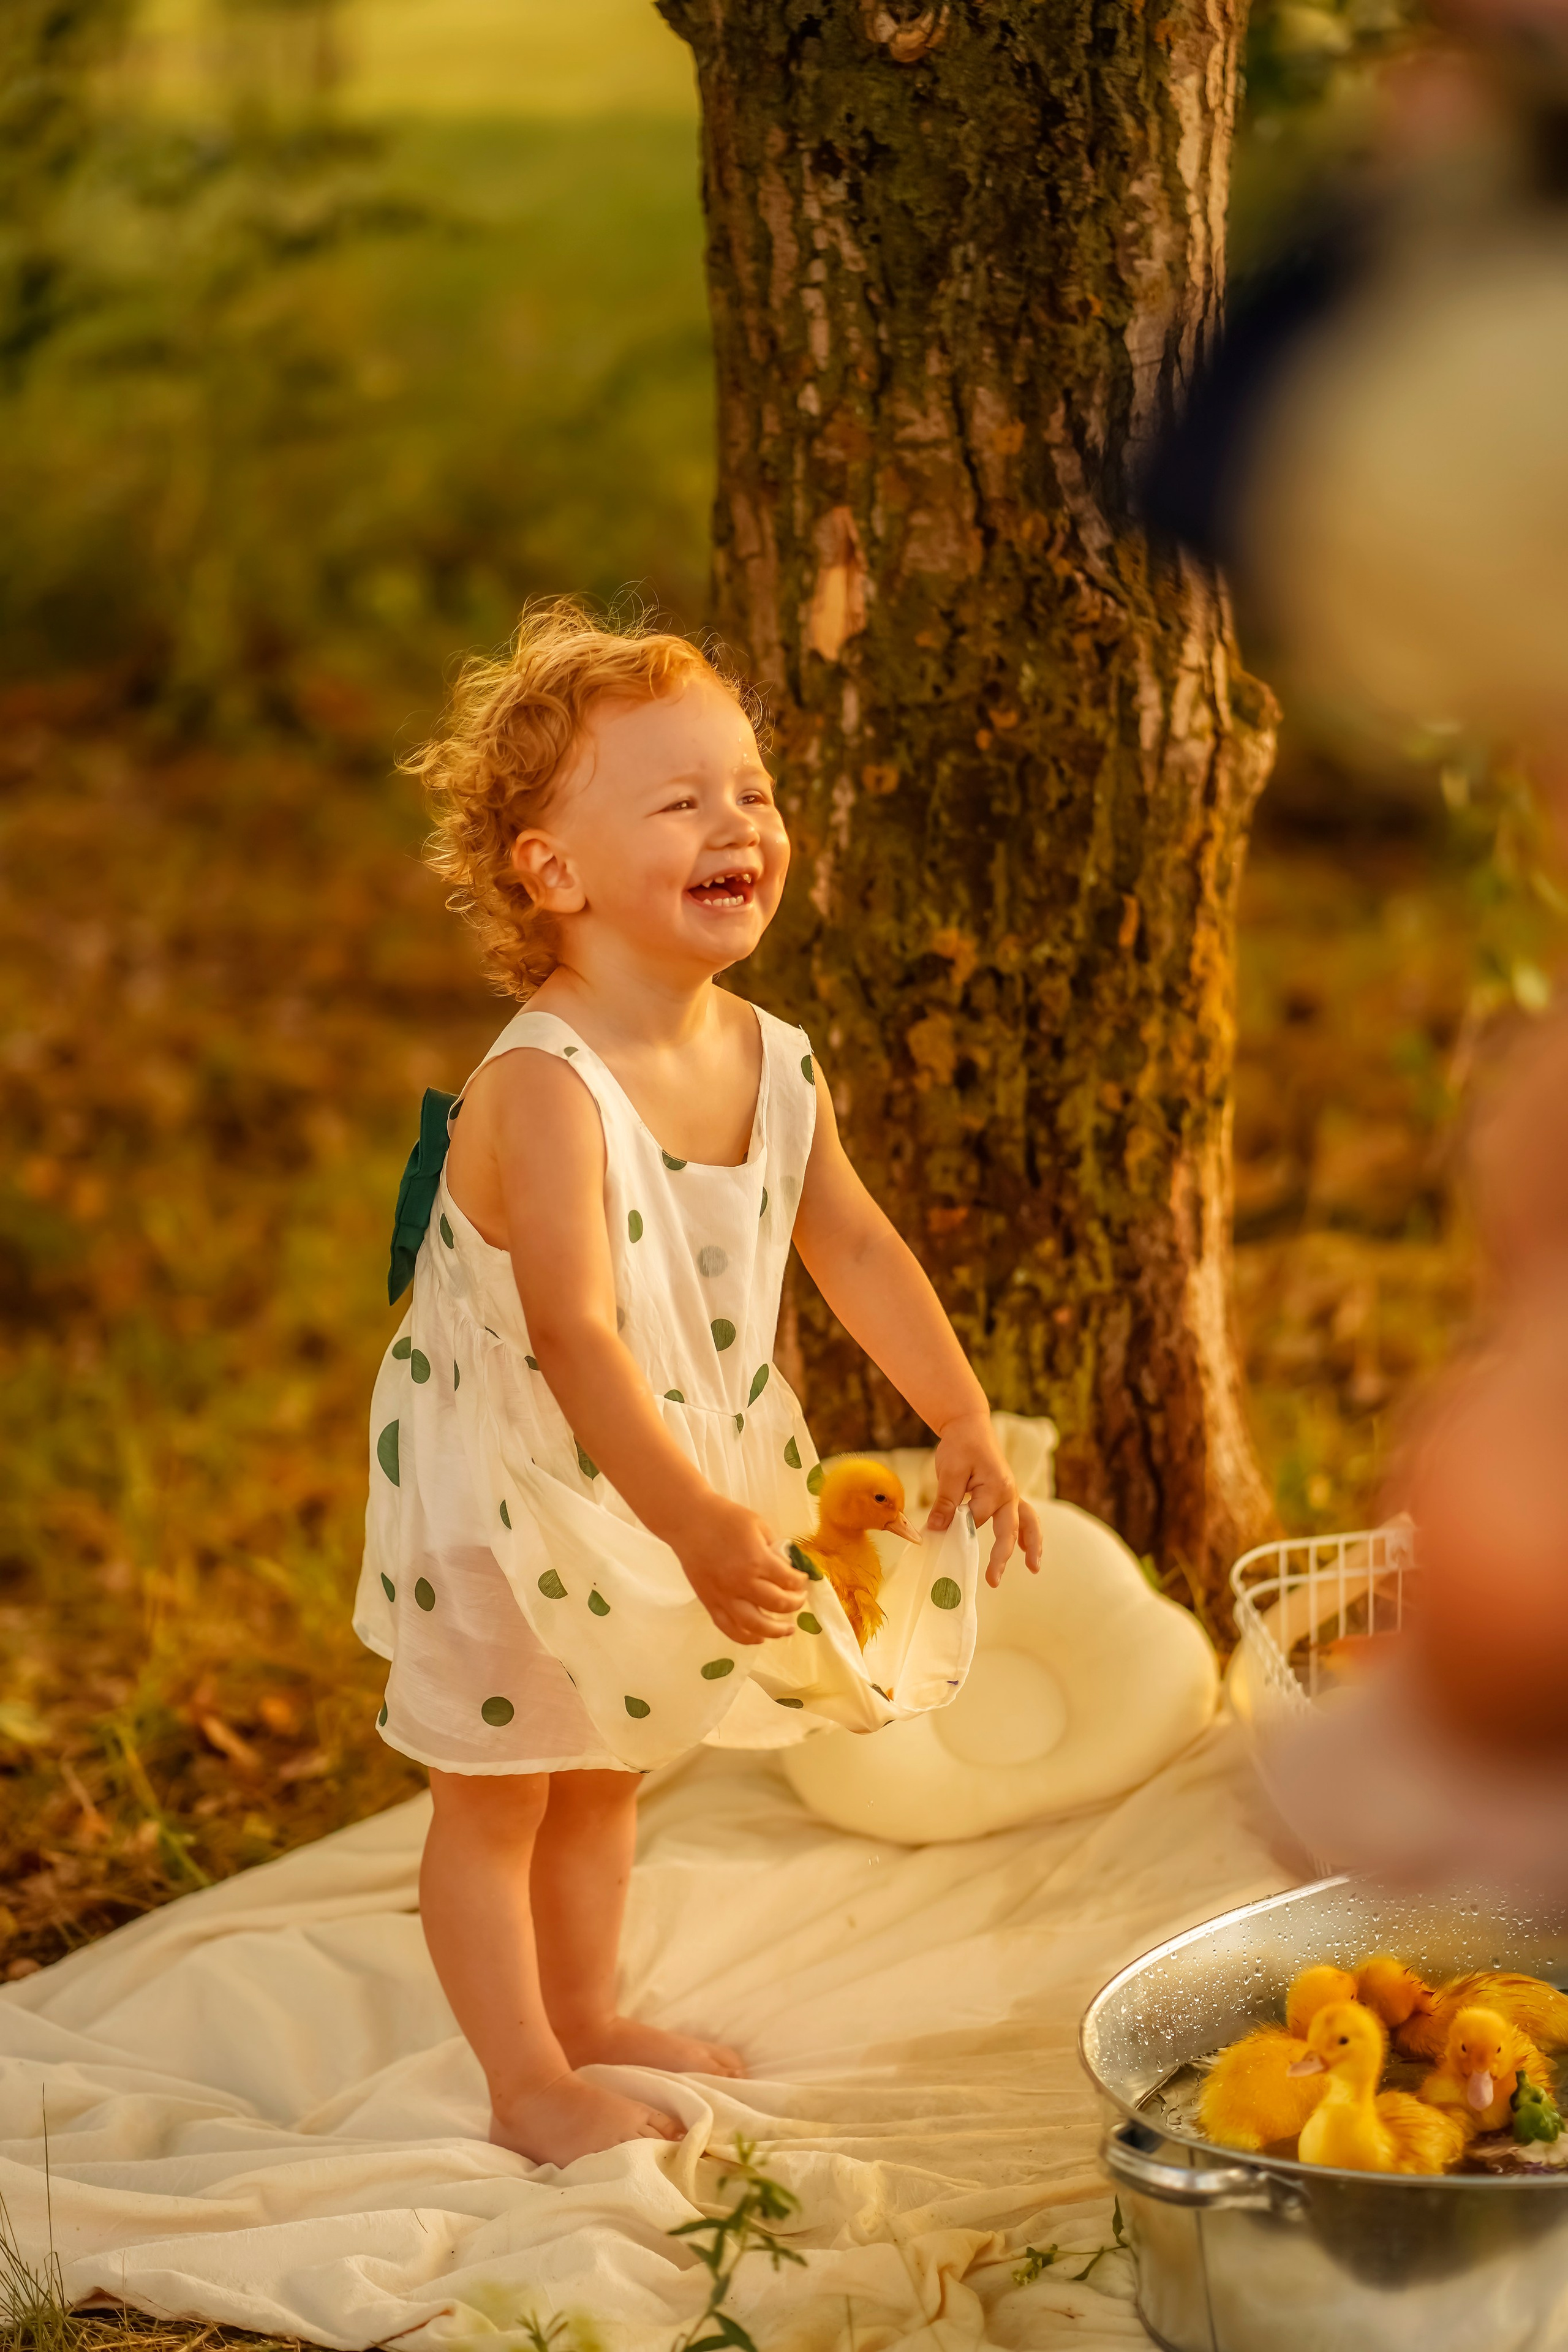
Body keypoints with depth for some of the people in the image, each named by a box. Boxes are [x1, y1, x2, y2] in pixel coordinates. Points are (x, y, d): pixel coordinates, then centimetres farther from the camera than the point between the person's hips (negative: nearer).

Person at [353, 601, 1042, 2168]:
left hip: (662, 1489, 8)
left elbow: (853, 1245, 6)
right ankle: (528, 2086, 18)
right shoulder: (545, 1087, -32)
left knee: (602, 1775, 23)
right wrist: (693, 1520, -45)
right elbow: (576, 1333, -39)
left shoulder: (773, 1064, -7)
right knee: (495, 1791, 6)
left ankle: (583, 2014, 41)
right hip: (500, 1491, -8)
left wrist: (964, 1424, 2)